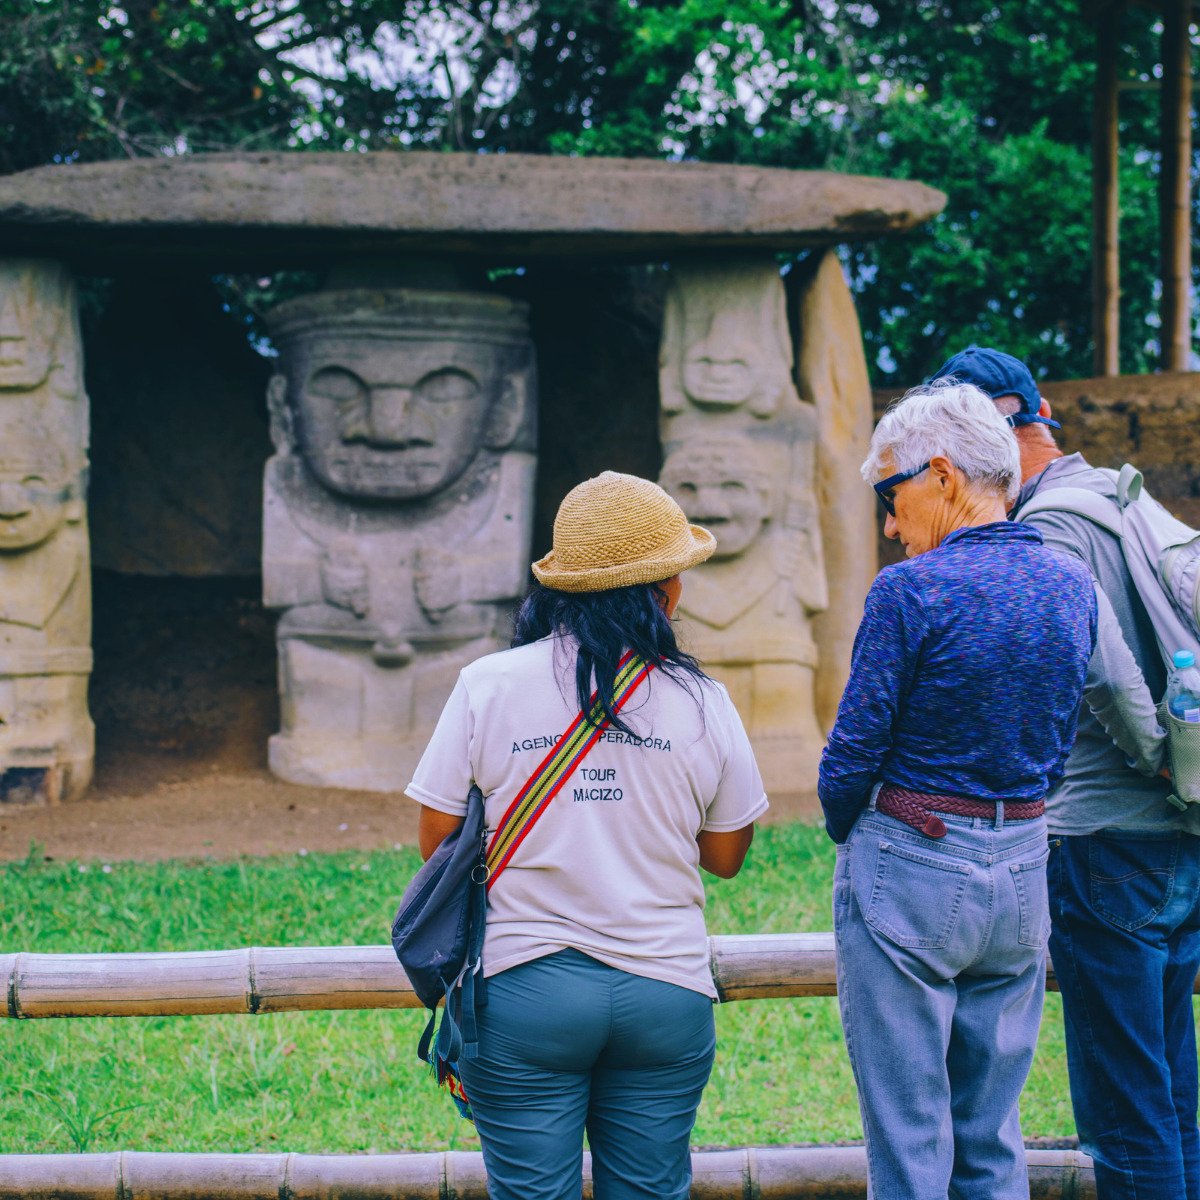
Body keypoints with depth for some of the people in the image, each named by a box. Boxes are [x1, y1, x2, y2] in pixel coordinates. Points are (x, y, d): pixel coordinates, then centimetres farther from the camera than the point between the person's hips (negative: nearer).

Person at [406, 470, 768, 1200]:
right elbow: (727, 856, 7)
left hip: (525, 991, -1)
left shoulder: (487, 686, -5)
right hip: (665, 990, 1)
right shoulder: (699, 701, -2)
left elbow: (437, 839, 1)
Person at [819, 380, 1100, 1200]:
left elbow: (853, 756, -12)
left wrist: (847, 835, 7)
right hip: (1023, 869, 6)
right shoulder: (1072, 585, 4)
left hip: (909, 873, -6)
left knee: (909, 1132, 3)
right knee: (993, 1127, 15)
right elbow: (1059, 748, 11)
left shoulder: (911, 591, -16)